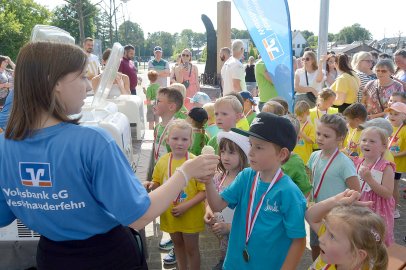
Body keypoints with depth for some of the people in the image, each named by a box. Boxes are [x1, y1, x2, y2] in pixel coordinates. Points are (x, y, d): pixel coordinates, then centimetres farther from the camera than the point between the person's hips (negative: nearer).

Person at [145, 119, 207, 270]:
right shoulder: (163, 161, -4)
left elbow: (204, 191, -15)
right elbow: (158, 184, 10)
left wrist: (185, 206, -23)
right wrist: (150, 185, -12)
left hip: (190, 215, -4)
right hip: (170, 214, 4)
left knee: (191, 248, 11)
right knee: (177, 244, 23)